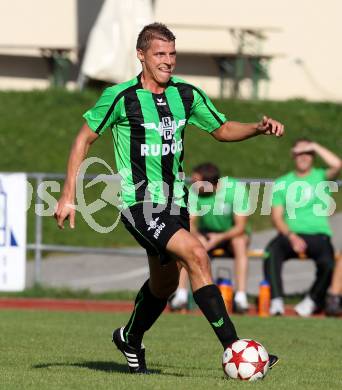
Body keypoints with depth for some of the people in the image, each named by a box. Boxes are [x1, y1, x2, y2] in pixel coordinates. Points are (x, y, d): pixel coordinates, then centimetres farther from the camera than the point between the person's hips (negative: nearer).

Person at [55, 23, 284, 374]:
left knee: (165, 282, 17)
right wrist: (68, 195, -5)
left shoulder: (187, 95, 2)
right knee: (196, 255, -24)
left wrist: (259, 128, -4)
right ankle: (233, 348, -24)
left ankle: (130, 339, 46)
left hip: (175, 202, 7)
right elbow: (84, 139, -2)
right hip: (138, 202, -7)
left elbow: (222, 129, 15)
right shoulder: (120, 97, -12)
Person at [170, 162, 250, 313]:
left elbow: (240, 227, -22)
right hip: (206, 234, 2)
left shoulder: (236, 189, -22)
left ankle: (241, 296, -40)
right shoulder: (193, 192, -15)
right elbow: (190, 223, -15)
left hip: (231, 234, -2)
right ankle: (181, 294, -29)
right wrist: (198, 237, -37)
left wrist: (219, 238, -34)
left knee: (239, 242, -36)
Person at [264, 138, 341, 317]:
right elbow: (277, 217, 8)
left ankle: (314, 299, -4)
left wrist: (315, 146, -3)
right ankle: (276, 300, -32)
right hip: (290, 234, 1)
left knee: (327, 263, -32)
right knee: (271, 252, -33)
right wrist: (291, 236, -10)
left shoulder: (320, 177, 11)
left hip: (318, 235, -1)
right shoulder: (282, 183, 16)